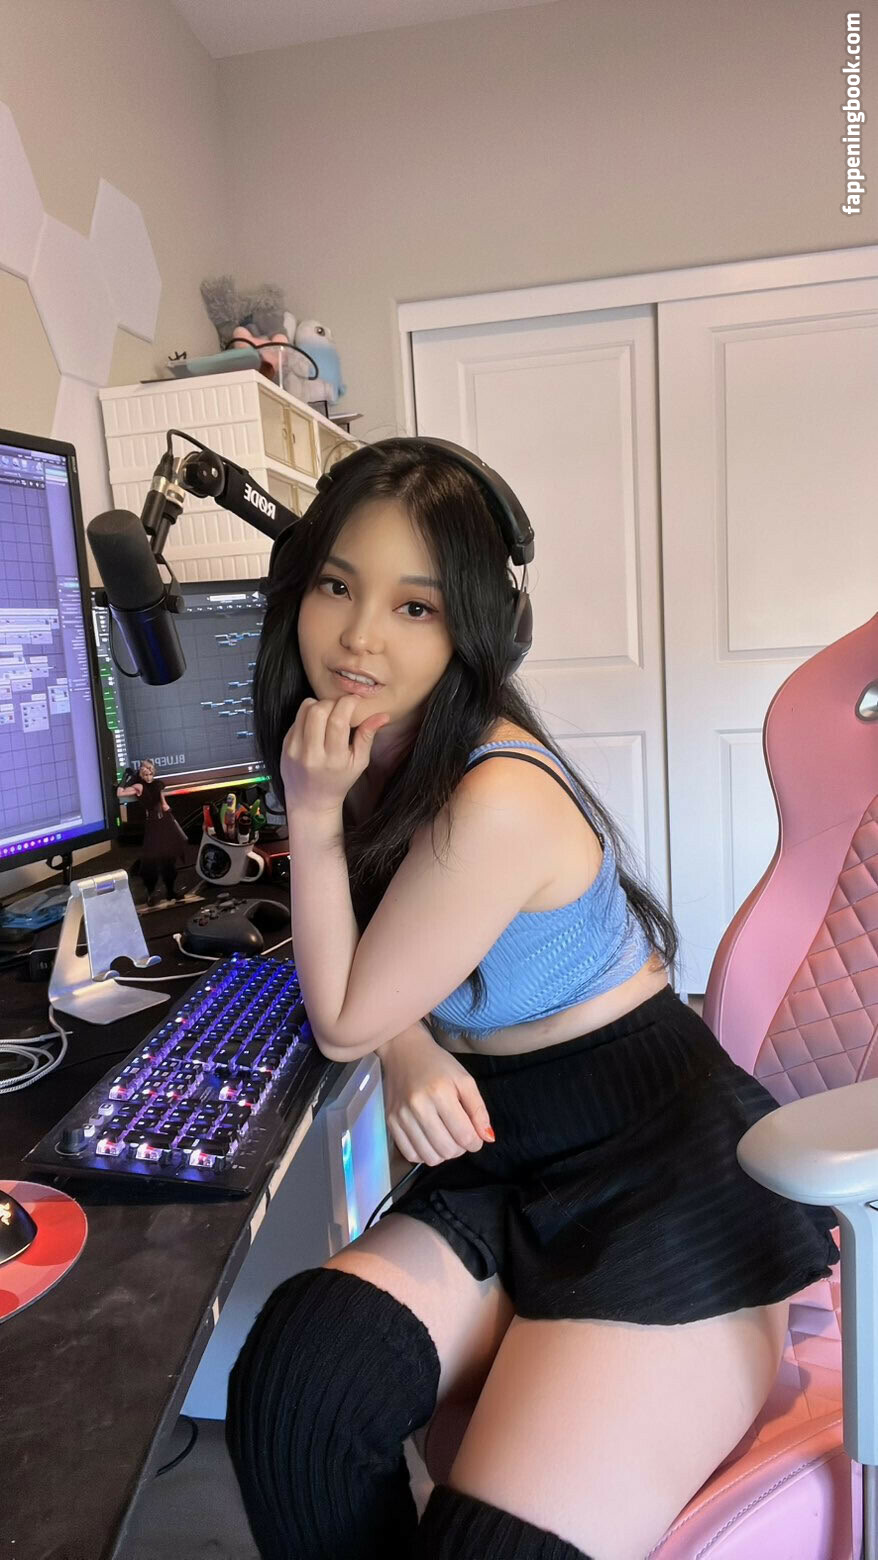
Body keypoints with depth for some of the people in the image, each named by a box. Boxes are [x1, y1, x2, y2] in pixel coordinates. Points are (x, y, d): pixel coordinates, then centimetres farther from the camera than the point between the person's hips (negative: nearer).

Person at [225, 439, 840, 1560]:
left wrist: (312, 814, -15)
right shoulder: (388, 759, 2)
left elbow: (345, 1020, -13)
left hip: (659, 1173, -6)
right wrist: (413, 1053, -11)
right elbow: (375, 985, 11)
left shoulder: (497, 803, -25)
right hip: (513, 1167, 7)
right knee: (292, 1374, -17)